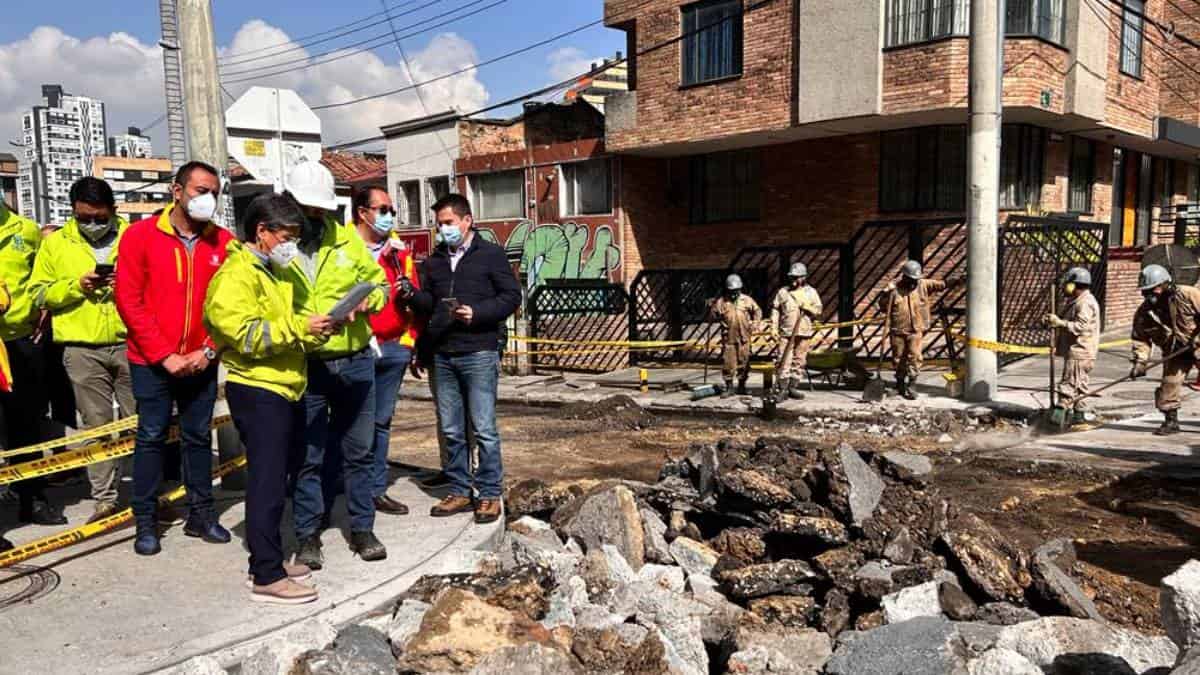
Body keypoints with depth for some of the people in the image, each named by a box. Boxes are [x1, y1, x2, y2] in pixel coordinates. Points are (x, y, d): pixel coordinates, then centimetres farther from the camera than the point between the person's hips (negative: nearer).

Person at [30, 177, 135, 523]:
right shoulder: (55, 243, 10)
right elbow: (39, 294, 7)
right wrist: (75, 286, -10)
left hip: (131, 343, 0)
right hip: (82, 349, 1)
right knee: (97, 426, 4)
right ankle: (105, 499, 11)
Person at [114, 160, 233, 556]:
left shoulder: (224, 242, 1)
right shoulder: (140, 235, -5)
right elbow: (128, 300, -9)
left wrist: (208, 350, -9)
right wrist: (165, 355, -13)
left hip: (202, 361, 2)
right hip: (151, 361, -2)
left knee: (198, 436, 11)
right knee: (152, 437, 5)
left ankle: (201, 514, 21)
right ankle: (145, 521, 16)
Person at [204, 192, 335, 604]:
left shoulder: (274, 272, 18)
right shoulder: (236, 275, -12)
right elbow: (246, 336, -23)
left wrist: (311, 335, 7)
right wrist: (299, 329, -22)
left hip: (285, 389, 10)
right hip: (257, 390, -10)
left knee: (281, 476, 15)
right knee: (267, 482, -7)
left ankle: (270, 559, 26)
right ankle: (266, 577, 0)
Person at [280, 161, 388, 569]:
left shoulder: (346, 239, 6)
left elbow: (378, 281, 12)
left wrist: (368, 300, -10)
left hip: (355, 361, 3)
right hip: (305, 367, -2)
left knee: (358, 450, 12)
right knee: (309, 455, 7)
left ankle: (362, 528, 25)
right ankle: (308, 534, 21)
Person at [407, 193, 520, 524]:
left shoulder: (491, 254, 1)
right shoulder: (434, 261, 18)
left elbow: (511, 296, -3)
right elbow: (427, 303, 20)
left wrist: (477, 313, -15)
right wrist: (413, 295, -2)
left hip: (478, 354, -5)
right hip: (442, 356, 6)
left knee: (484, 429, -2)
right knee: (451, 430, 10)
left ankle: (490, 495, 7)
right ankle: (460, 491, 20)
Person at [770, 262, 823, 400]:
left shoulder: (811, 292, 9)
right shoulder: (783, 292, 7)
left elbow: (818, 311, 6)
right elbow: (775, 311, 5)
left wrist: (807, 307, -11)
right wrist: (774, 328, -3)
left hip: (803, 334, 1)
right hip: (785, 333, -1)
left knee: (799, 362, 5)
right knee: (783, 361, -7)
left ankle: (793, 388, 14)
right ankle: (782, 388, -4)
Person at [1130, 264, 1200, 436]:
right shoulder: (1144, 312, -6)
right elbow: (1140, 338, -1)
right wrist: (1140, 361, -13)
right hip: (1174, 351, 4)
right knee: (1169, 383, -1)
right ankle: (1171, 421, 12)